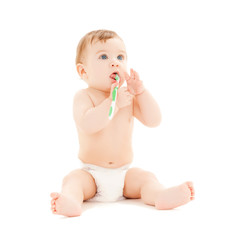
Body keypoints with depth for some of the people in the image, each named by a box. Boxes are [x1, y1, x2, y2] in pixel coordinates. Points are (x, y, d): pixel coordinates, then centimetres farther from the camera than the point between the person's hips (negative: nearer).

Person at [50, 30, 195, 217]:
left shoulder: (129, 96, 6)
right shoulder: (84, 97, -5)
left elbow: (154, 121, -5)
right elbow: (87, 125, -26)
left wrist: (140, 91, -14)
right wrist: (113, 102, -30)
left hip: (124, 174, 3)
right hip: (92, 173, -3)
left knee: (146, 177, -20)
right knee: (73, 179, -29)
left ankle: (160, 196, -45)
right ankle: (70, 200, -55)